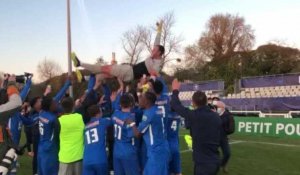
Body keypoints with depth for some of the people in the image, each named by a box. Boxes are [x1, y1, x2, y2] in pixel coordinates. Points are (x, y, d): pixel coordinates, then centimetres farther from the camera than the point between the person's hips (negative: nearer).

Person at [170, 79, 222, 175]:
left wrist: (175, 91, 13)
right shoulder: (216, 117, 1)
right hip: (215, 161, 7)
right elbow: (219, 138, 11)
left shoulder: (194, 115, -16)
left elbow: (176, 106, -4)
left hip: (203, 163, -7)